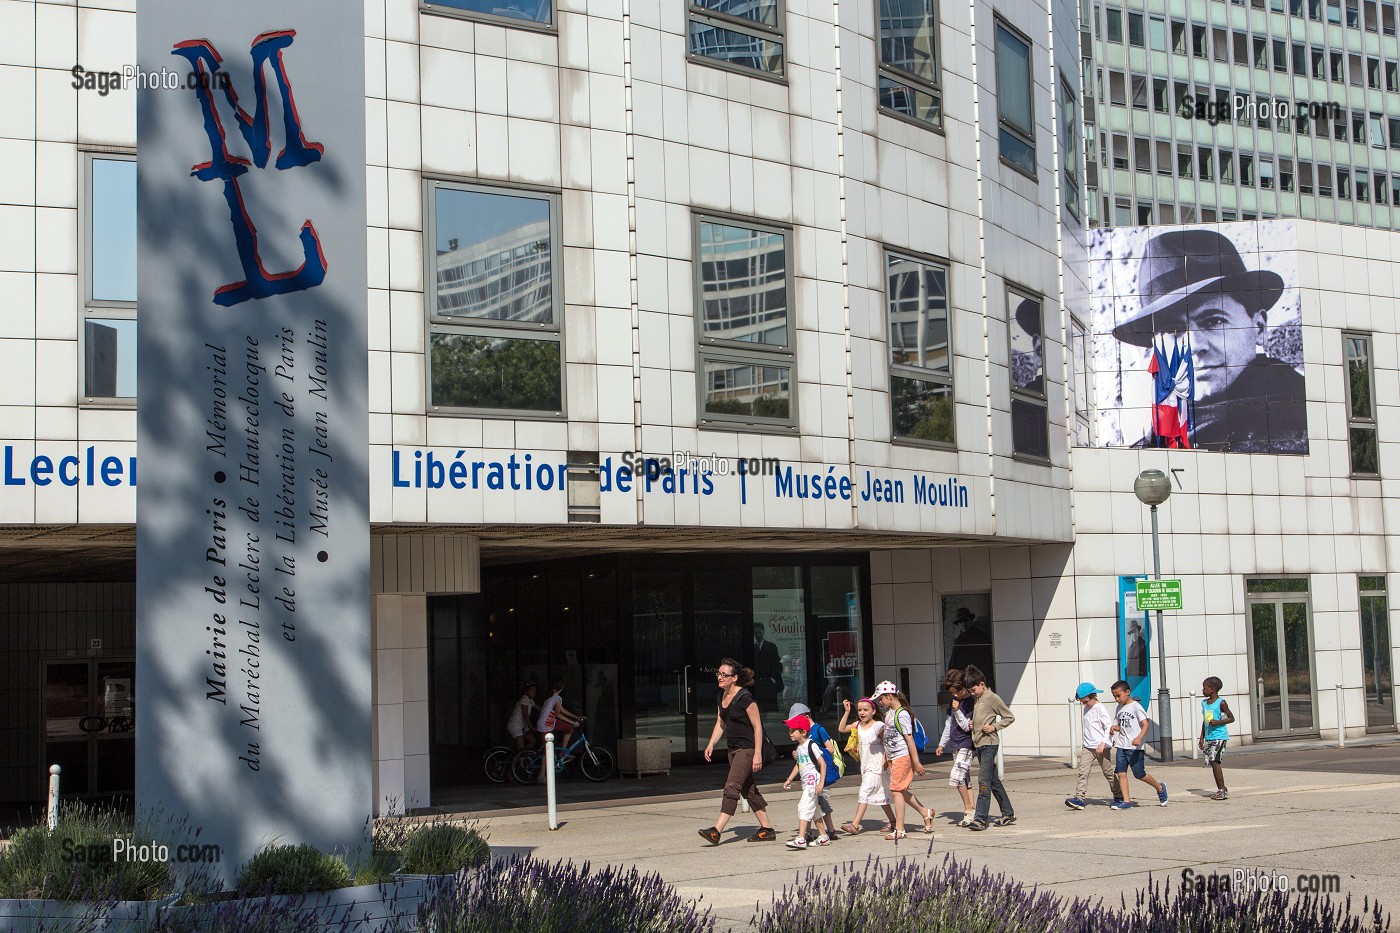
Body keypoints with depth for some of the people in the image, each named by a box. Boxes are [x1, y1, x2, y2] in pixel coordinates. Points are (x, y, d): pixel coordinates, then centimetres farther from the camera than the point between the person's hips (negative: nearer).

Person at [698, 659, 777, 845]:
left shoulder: (745, 698, -17)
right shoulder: (722, 695, 8)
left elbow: (757, 726, -16)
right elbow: (720, 723, 17)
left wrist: (758, 754, -19)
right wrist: (711, 744, 4)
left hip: (747, 749, -9)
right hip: (733, 749, 9)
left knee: (731, 786, -15)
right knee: (749, 789, 12)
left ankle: (716, 831, -20)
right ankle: (767, 829, 20)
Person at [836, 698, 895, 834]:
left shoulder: (878, 725, -9)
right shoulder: (858, 726, 10)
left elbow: (886, 744, -9)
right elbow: (841, 729, 9)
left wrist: (885, 760, -19)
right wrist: (847, 712, 5)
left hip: (876, 765, -7)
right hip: (865, 765, 7)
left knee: (864, 792, -14)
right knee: (880, 795, 13)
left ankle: (855, 825, -20)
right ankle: (892, 822, 22)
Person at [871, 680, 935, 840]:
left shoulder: (901, 714, -16)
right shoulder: (889, 712, 12)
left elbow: (909, 738, -17)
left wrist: (916, 762, -17)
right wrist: (886, 757, 22)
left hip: (902, 756, -9)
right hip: (892, 757, 9)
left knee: (896, 790, -9)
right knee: (901, 791, 12)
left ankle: (899, 830, -6)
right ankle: (926, 813, 28)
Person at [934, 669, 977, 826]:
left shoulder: (972, 701, -12)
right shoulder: (954, 700, 13)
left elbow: (967, 727, -14)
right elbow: (949, 723, 21)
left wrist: (957, 711, -23)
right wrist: (942, 744, 22)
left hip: (966, 744, -8)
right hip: (955, 745, 8)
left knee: (956, 776, -18)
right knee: (965, 779, 8)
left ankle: (968, 810, -9)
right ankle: (972, 812, 10)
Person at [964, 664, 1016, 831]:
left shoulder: (992, 698, -9)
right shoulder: (976, 700, 15)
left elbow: (1010, 717, -6)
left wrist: (994, 726, -15)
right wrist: (972, 724, 8)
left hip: (989, 743, -9)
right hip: (978, 744, 9)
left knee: (984, 780, -13)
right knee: (994, 781, 12)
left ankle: (981, 818, -16)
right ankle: (1008, 813, 19)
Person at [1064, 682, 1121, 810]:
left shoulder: (1101, 708, -10)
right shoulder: (1086, 709, 14)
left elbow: (1109, 726, -16)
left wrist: (1103, 743, -23)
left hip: (1102, 747, -7)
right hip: (1088, 747, 7)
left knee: (1108, 773, 5)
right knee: (1083, 772, -7)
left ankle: (1119, 796, 21)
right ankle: (1079, 798, -14)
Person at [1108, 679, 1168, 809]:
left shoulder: (1136, 706, -9)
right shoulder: (1119, 708, 13)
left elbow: (1145, 724, -16)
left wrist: (1139, 738, -32)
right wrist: (1114, 727, 0)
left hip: (1135, 746, -7)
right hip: (1121, 745, 7)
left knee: (1139, 774, 0)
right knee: (1121, 773, -4)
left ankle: (1160, 788, 25)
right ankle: (1126, 801, -2)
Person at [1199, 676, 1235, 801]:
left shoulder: (1221, 703, -8)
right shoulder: (1204, 703, 13)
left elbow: (1231, 718, -4)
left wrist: (1218, 722, -18)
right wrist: (1202, 738, 18)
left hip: (1219, 736, -8)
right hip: (1209, 738, 8)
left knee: (1214, 761, -14)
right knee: (1212, 762, 6)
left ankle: (1222, 789, -11)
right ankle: (1221, 790, 12)